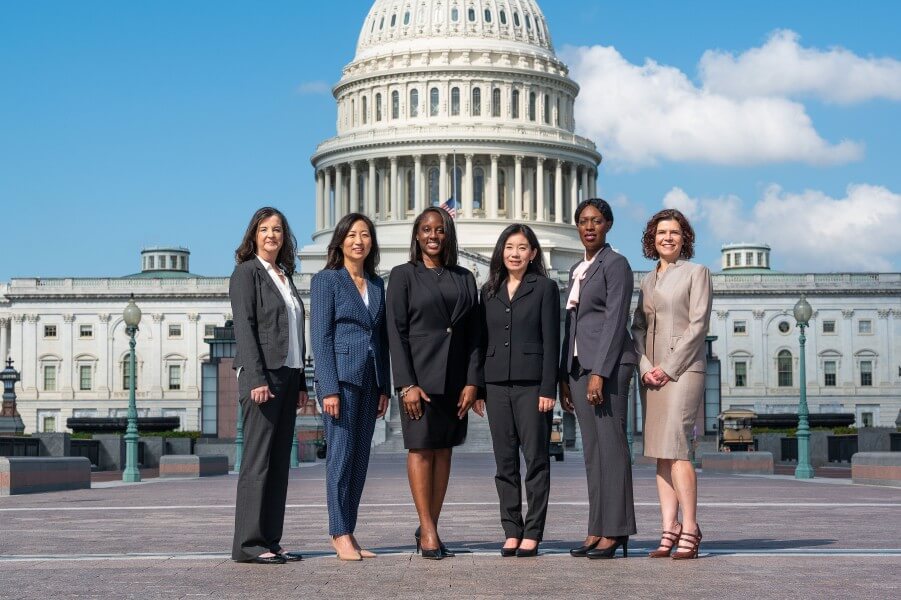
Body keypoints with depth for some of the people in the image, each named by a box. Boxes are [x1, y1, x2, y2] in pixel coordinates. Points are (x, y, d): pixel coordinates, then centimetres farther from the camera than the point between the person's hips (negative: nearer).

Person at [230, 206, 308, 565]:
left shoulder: (285, 277, 19)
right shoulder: (247, 273, -3)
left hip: (288, 376, 8)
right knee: (258, 461, -7)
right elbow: (244, 327, -11)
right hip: (262, 375, -8)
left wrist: (301, 383, 14)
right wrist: (257, 379, -19)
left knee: (279, 462, 6)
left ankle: (270, 541, 9)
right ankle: (249, 544, -5)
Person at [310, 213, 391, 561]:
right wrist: (329, 388, -15)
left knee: (360, 457, 6)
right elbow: (320, 337, -8)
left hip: (370, 379, 6)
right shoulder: (326, 280, -2)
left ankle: (347, 533, 12)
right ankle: (340, 535, -1)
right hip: (340, 376, -6)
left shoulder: (377, 285, 15)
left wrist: (385, 387, 11)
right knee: (341, 454, -6)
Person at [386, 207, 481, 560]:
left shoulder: (464, 278, 12)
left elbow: (473, 333, 10)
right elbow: (396, 332, -5)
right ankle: (427, 531, -2)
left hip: (455, 376, 4)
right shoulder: (403, 275, 2)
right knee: (421, 448, -3)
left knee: (444, 450, 5)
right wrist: (406, 384, -13)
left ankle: (430, 528, 11)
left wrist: (472, 381, -1)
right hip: (419, 373, -4)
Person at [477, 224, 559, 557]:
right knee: (505, 462, 6)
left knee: (536, 459, -2)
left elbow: (551, 341, -3)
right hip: (497, 385, 4)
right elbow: (482, 341, 14)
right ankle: (511, 531, 11)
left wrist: (548, 389, -11)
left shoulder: (544, 288, 2)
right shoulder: (489, 291, 14)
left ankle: (532, 533, 2)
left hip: (531, 384, -4)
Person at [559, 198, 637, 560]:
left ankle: (616, 532, -7)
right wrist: (563, 377, 15)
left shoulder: (616, 264, -5)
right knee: (592, 449, 7)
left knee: (610, 445, -8)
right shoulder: (577, 270, 19)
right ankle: (597, 530, 9)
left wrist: (600, 372, -19)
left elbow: (615, 321, -13)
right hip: (578, 365, 8)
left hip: (608, 363, -8)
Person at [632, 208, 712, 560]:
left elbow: (698, 324, -6)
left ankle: (689, 529, -13)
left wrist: (669, 367, -11)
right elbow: (638, 327, 14)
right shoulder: (648, 280, 18)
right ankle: (669, 529, 2)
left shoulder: (696, 273, 2)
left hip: (683, 368, -6)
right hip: (651, 372, 6)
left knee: (674, 446, -15)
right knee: (659, 452, 2)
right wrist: (645, 366, -3)